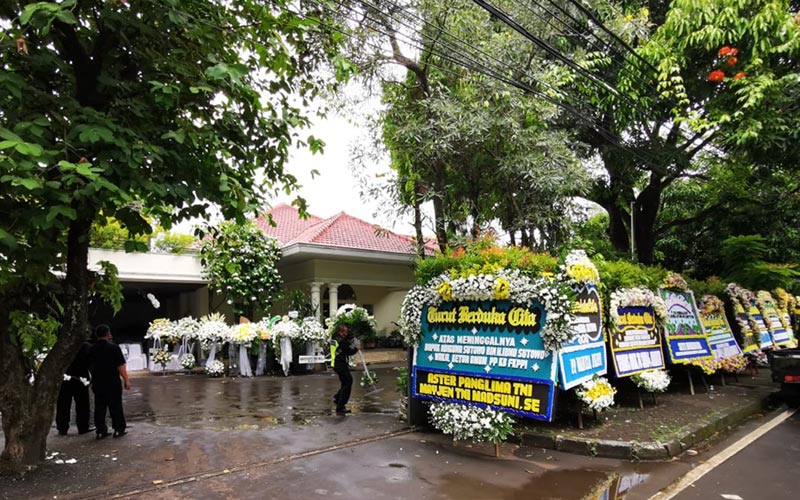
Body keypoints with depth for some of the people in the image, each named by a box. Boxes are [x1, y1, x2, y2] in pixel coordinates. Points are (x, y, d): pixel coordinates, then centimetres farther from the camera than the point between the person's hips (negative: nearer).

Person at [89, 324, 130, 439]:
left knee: (99, 408, 10)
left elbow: (91, 366, 14)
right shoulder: (114, 348, -13)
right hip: (113, 383, -4)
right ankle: (118, 429, 8)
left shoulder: (92, 350, 3)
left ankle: (100, 431, 12)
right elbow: (120, 366, -14)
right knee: (116, 407, 5)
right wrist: (126, 380, -8)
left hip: (97, 383, 4)